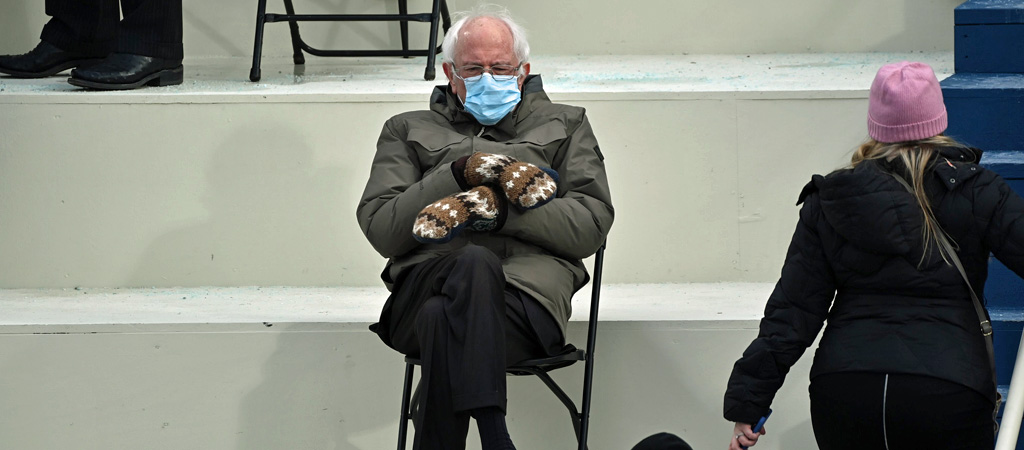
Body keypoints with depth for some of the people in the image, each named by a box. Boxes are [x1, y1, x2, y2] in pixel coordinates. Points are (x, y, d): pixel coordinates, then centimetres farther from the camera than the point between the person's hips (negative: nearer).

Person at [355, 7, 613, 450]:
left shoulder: (564, 125, 29)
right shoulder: (408, 131, 30)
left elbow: (593, 223, 11)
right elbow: (379, 229, 12)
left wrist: (499, 208, -3)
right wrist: (460, 173, -1)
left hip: (529, 284, 0)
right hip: (427, 278, 1)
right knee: (475, 264, -40)